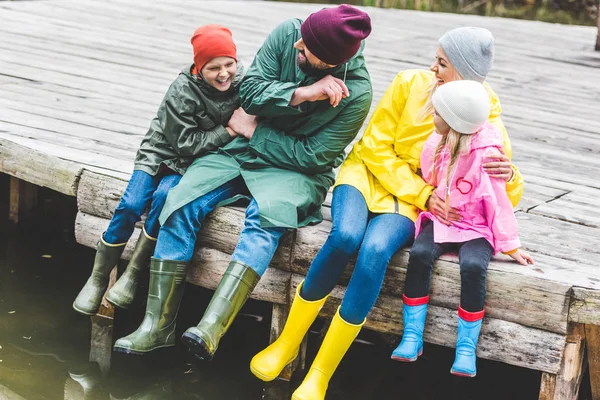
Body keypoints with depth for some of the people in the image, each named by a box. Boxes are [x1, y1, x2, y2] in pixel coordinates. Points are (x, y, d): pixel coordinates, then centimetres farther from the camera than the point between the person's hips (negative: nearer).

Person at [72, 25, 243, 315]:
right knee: (130, 206, -22)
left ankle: (132, 275, -17)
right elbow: (186, 142, -17)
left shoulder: (242, 83, -9)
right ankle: (98, 278, -3)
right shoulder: (183, 90, -18)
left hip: (190, 167, 1)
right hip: (162, 153, -1)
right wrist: (228, 131, -22)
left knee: (165, 196, -30)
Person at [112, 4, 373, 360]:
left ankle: (212, 328, -45)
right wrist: (302, 93, -26)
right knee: (181, 204, -18)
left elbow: (313, 156, -15)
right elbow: (251, 90, -11)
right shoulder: (288, 33, -9)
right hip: (241, 150, 4)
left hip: (295, 171, -4)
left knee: (266, 215, -36)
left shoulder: (357, 93, -19)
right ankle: (159, 325, -15)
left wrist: (252, 131, -9)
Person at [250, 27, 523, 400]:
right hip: (369, 173, 1)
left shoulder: (487, 121, -7)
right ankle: (286, 344, -12)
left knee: (374, 252, -33)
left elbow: (507, 197, 1)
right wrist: (423, 193, -15)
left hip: (414, 202, 0)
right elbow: (375, 147, -5)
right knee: (345, 235, -33)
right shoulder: (411, 83, -8)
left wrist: (508, 174, -24)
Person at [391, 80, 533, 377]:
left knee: (473, 266, -33)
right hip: (439, 220, 4)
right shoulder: (436, 143, 0)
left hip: (475, 228, -4)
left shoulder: (486, 153, -16)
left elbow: (498, 201, -10)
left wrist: (510, 245, -6)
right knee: (419, 254, -26)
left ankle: (466, 347, -21)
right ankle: (412, 336, -19)